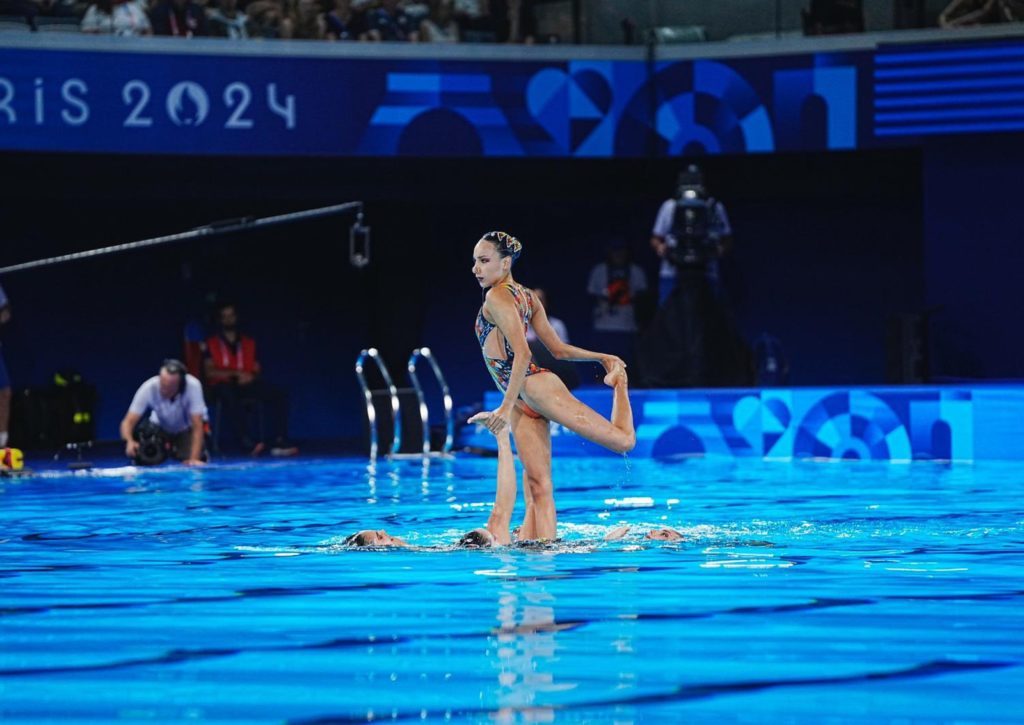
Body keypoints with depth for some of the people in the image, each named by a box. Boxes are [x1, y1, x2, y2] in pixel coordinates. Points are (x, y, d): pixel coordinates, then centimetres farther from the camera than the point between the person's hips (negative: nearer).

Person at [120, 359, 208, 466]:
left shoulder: (193, 386, -36)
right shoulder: (149, 388, -33)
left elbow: (197, 426, -34)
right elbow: (128, 422, -33)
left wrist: (194, 459, -42)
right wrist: (129, 441, -54)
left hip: (188, 428, -1)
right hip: (161, 427, 1)